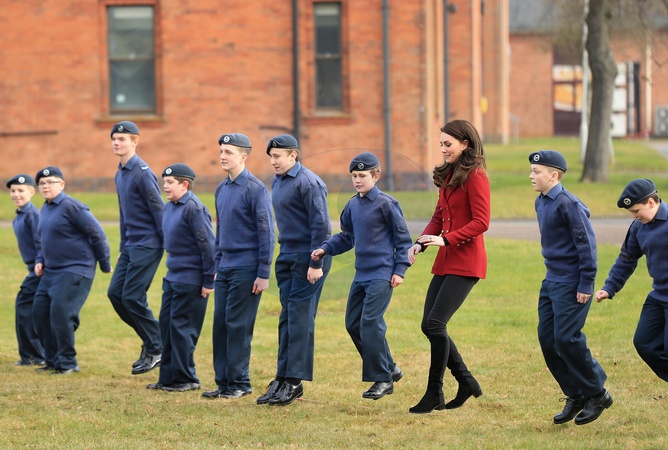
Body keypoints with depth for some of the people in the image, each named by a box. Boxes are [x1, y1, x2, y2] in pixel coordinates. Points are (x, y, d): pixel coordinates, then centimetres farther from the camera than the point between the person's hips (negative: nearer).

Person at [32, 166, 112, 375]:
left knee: (60, 314, -16)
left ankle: (67, 363, -4)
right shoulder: (45, 210, 13)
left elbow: (97, 235, -13)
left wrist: (105, 265, -7)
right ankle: (52, 360, 17)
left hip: (74, 271, -9)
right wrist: (40, 260, 10)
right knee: (40, 312, 6)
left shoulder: (72, 207, -15)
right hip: (51, 272, 9)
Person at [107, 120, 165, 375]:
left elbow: (159, 211, -15)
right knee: (115, 293, 4)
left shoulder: (142, 173, -15)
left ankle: (156, 349, 2)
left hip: (147, 245, -9)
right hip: (131, 246, 9)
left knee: (132, 297, -11)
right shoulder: (120, 175, 13)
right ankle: (151, 340, 14)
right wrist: (123, 247, 19)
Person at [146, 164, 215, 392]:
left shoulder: (194, 208, -17)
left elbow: (207, 245, -17)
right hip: (172, 277, 9)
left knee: (182, 327, -4)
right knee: (167, 324, 11)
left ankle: (185, 378, 6)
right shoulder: (168, 208, 9)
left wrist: (208, 281, -17)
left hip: (191, 279, -9)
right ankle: (168, 377, 18)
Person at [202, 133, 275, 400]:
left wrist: (263, 274, -14)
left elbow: (266, 232, -12)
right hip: (225, 268, 7)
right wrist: (217, 265, 17)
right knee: (220, 324, 6)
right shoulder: (221, 189, 12)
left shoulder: (255, 189, -10)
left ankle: (240, 383, 3)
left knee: (238, 325, -5)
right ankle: (223, 381, 11)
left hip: (246, 269, -7)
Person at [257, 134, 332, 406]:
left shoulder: (308, 182, -13)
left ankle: (294, 381, -7)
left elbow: (320, 224, -17)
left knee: (300, 317, -8)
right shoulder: (277, 182, 14)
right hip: (287, 256, 9)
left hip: (308, 258, -9)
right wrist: (284, 252, 15)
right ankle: (282, 379, 10)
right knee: (287, 318, 8)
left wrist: (316, 263, -19)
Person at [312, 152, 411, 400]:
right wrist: (325, 249, 5)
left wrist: (400, 269, -11)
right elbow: (346, 237, 20)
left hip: (382, 275, -8)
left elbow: (403, 238, -6)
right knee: (353, 323, 8)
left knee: (370, 323, -14)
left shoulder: (386, 204, -9)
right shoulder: (352, 205, 11)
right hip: (361, 275, 8)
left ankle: (383, 379, -5)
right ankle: (389, 367, 21)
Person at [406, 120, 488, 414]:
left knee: (435, 323, -14)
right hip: (445, 261, 9)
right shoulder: (448, 175, 16)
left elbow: (481, 222, -16)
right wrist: (421, 243, 2)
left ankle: (434, 394, -6)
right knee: (429, 326, 5)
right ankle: (466, 382, 19)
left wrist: (445, 239, -22)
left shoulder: (475, 176, -11)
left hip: (466, 263, -9)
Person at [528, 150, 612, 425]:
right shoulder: (541, 203, 10)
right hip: (552, 281, 9)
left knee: (566, 339, -11)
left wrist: (586, 285, -17)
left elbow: (586, 243, -17)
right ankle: (575, 396, 16)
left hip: (571, 284, -9)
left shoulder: (568, 204, -17)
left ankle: (597, 394, 5)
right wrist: (553, 273, 19)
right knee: (547, 340, 5)